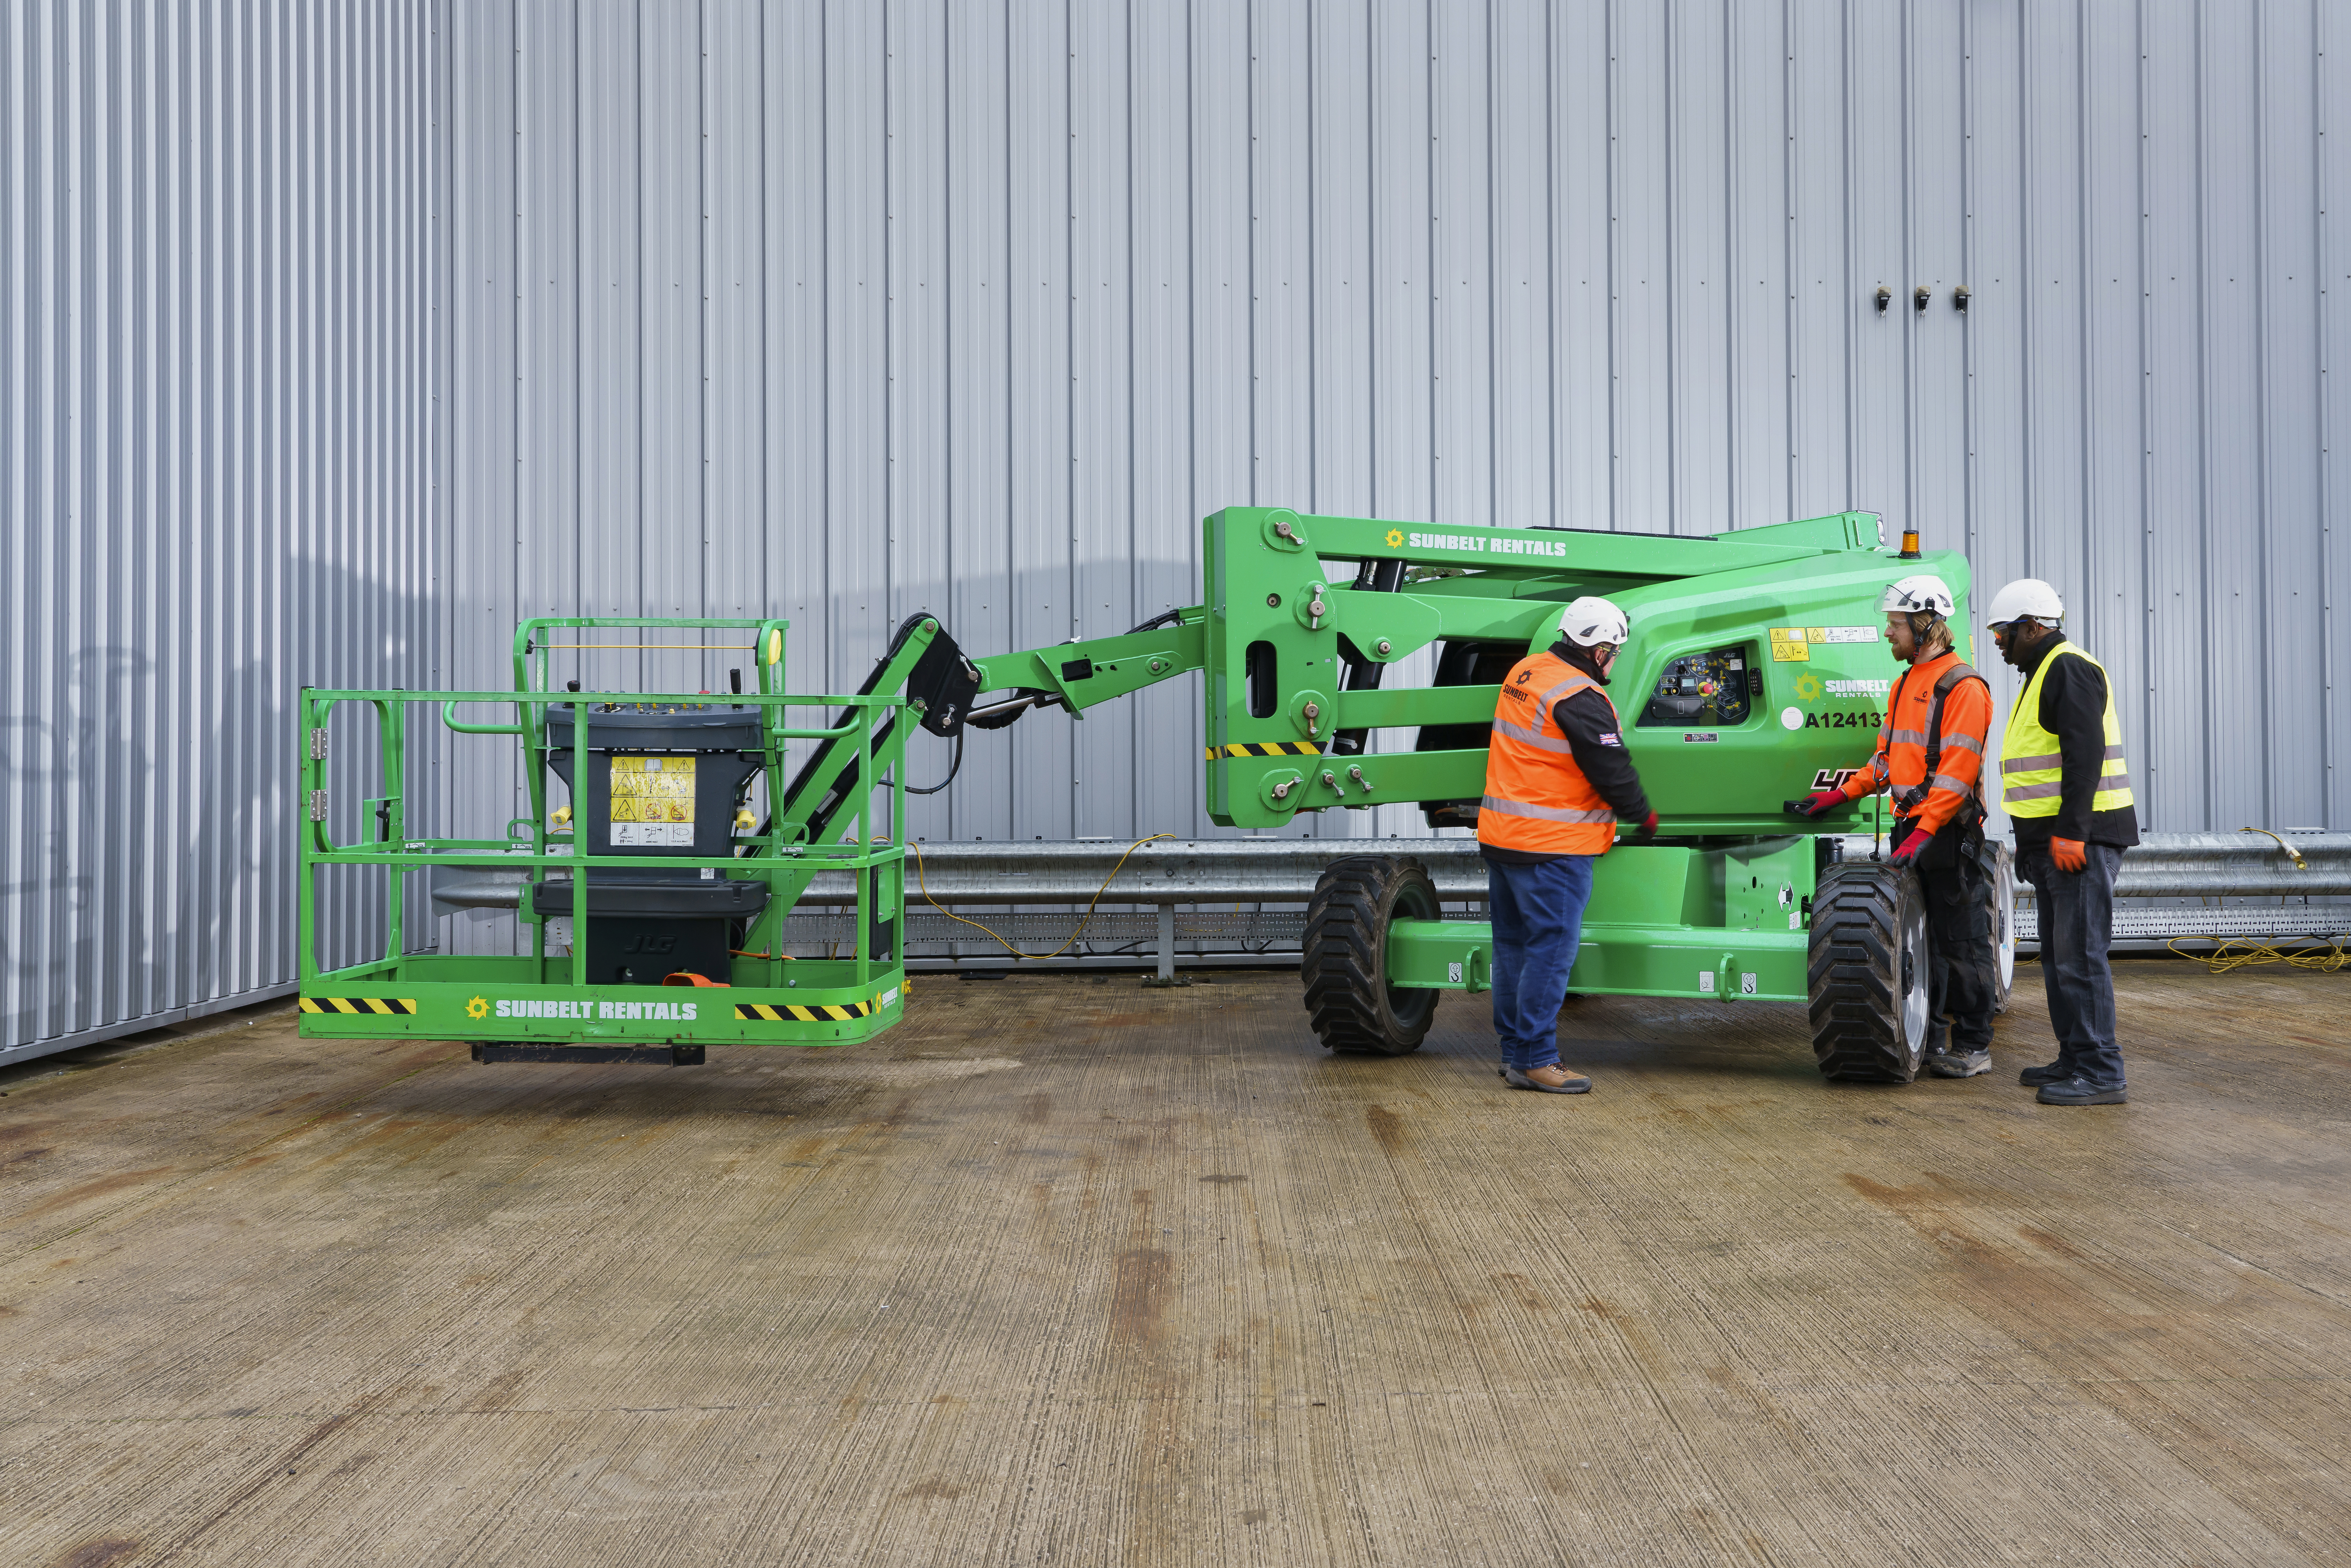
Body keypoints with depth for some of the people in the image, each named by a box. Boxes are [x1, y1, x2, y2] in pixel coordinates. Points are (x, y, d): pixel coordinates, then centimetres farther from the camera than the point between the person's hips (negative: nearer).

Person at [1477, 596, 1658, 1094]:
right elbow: (1613, 772, -13)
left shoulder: (1523, 672, 8)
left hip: (1501, 837, 9)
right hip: (1553, 848, -9)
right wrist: (1645, 818, 5)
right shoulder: (1580, 700, -18)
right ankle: (1534, 1061, -1)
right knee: (1551, 951, -3)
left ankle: (1514, 1051, 21)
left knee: (1514, 947, 14)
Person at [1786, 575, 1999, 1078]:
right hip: (1910, 829, 9)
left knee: (1961, 941, -2)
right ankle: (1928, 1037, 19)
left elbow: (1957, 773, -19)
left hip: (1950, 832, -9)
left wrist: (1923, 833, -25)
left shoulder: (1963, 687, -12)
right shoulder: (1905, 685, 17)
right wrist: (1841, 794, 13)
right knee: (1917, 938, 11)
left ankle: (1973, 1046, 6)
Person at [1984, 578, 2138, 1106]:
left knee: (2080, 954, -11)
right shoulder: (2043, 673, 22)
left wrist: (2070, 833, -26)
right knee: (2059, 955, 14)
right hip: (2054, 840, 11)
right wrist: (2036, 840, 25)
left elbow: (2085, 755, -21)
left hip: (2080, 838, -11)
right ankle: (2075, 1060, 21)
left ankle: (2102, 1074, -10)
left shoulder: (2070, 670, -11)